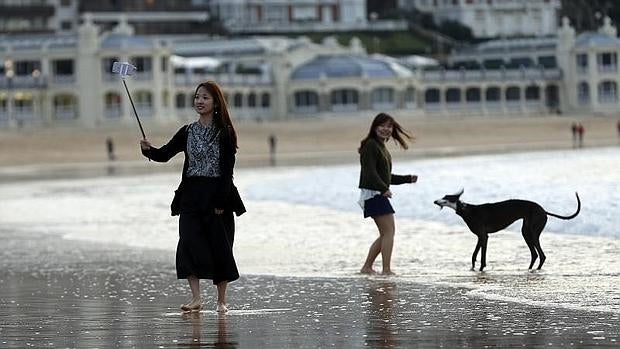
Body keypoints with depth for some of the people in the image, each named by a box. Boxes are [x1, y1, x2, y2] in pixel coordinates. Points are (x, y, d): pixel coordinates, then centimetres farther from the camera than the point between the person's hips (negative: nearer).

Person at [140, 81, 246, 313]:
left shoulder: (224, 133, -3)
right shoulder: (187, 132, 10)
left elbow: (227, 169, -8)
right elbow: (164, 155, 4)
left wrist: (221, 201, -14)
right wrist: (148, 150, -18)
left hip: (217, 195, -3)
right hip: (191, 195, 4)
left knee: (219, 248, 2)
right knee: (189, 243, -11)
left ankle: (221, 300, 15)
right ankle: (196, 298, -12)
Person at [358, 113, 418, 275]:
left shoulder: (381, 147, 20)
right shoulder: (371, 145, -10)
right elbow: (370, 172, -21)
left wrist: (408, 179, 25)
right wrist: (384, 189, -29)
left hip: (379, 194, 10)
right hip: (373, 193, -10)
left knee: (385, 234, 13)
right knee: (389, 231, -13)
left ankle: (367, 268, 18)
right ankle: (386, 270, -15)